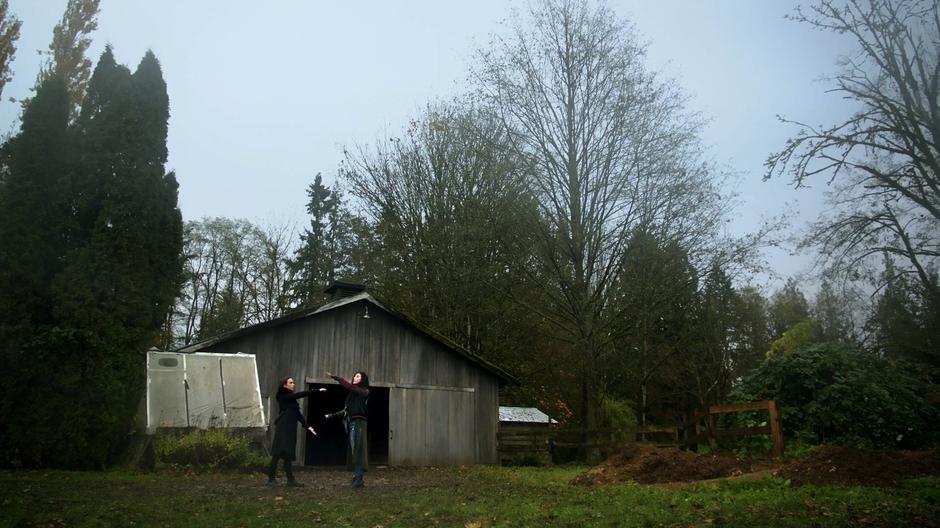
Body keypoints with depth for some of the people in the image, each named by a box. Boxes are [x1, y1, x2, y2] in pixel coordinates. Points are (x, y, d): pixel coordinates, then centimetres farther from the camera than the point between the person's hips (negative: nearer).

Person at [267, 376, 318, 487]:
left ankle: (290, 479, 2)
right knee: (279, 452, -9)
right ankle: (271, 478, -6)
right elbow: (300, 394, -16)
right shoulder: (283, 395, -3)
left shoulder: (291, 398, 19)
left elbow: (298, 413, 17)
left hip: (290, 428, 8)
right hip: (283, 427, -8)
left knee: (288, 453, 5)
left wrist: (307, 426, 11)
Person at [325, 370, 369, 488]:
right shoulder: (353, 393, 19)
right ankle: (356, 476, 9)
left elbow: (349, 386, -14)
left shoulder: (364, 392, -2)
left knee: (357, 451, -10)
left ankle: (358, 479, -10)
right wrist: (333, 415, 19)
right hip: (351, 424, 8)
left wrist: (335, 377, -12)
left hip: (359, 424, -8)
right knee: (353, 451, 6)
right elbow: (347, 410, 19)